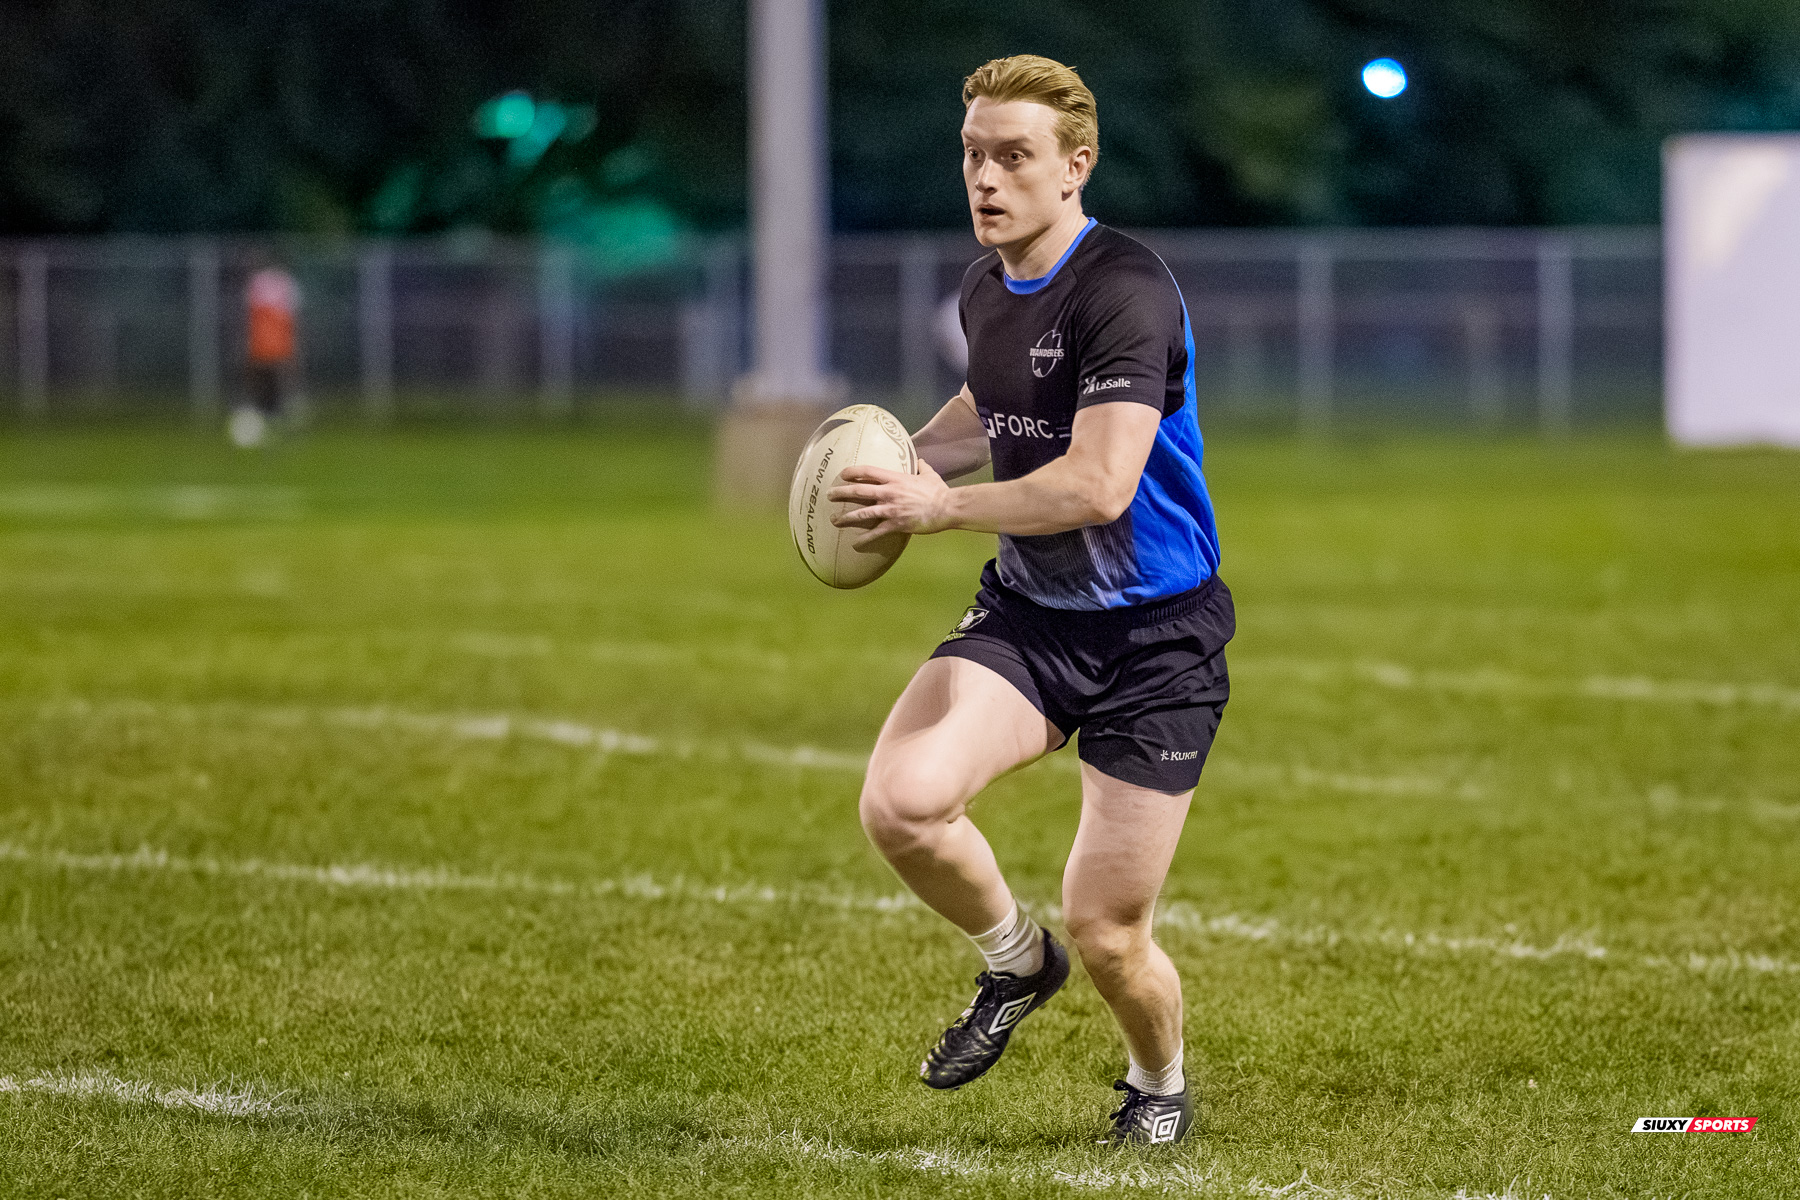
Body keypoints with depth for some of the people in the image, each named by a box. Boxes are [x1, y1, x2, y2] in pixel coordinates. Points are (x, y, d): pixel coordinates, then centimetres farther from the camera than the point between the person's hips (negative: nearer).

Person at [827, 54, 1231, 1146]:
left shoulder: (1126, 291, -20)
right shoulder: (986, 287, 6)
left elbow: (1097, 486, -28)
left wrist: (939, 508, -21)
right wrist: (908, 458, 10)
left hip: (1156, 640, -6)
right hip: (1026, 614, 6)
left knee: (1106, 930, -5)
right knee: (901, 804, -21)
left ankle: (1161, 1081, 30)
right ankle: (1014, 963, 10)